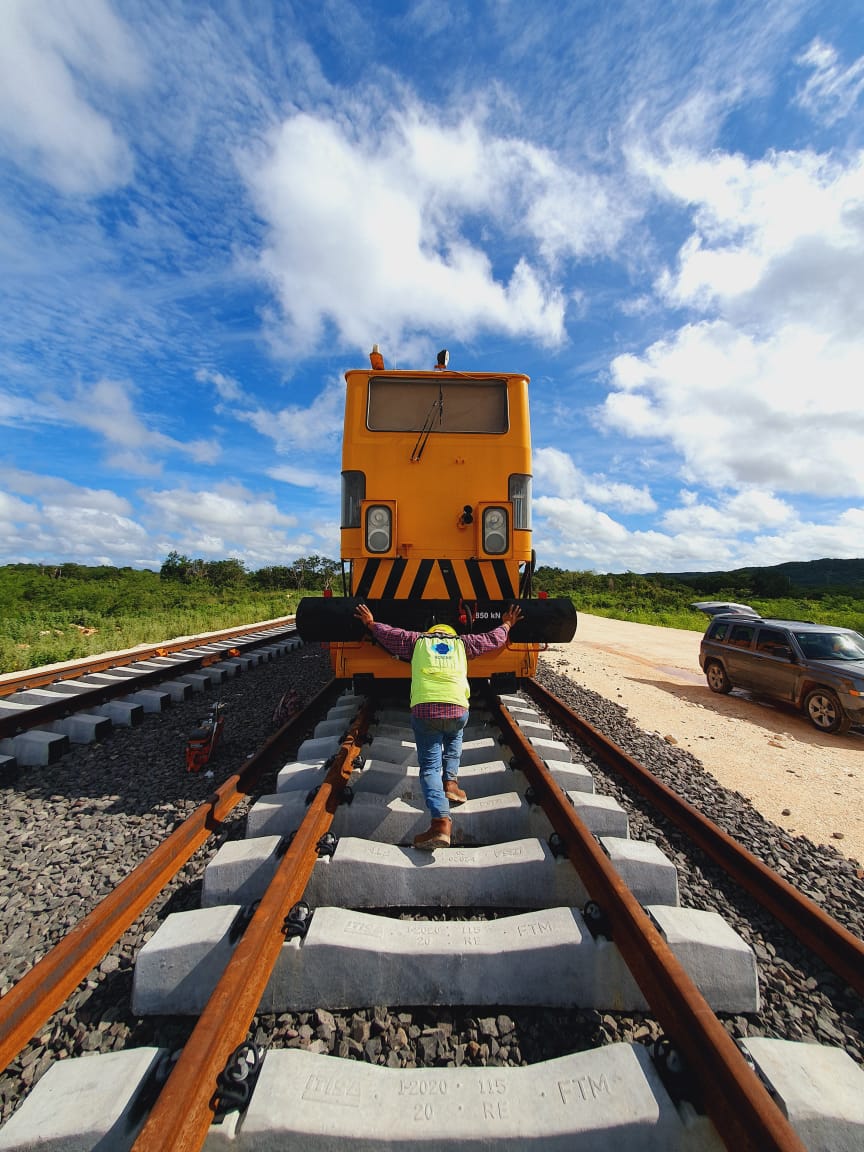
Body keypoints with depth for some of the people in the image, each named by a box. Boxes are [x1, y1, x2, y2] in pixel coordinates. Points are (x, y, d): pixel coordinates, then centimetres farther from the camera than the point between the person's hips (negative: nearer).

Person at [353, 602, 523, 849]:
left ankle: (441, 821, -8)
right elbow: (495, 638, 33)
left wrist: (370, 623, 48)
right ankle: (450, 782, 23)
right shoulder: (463, 642, 24)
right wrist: (507, 624, 52)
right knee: (454, 738, 35)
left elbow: (387, 633, 29)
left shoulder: (417, 640, 23)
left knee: (429, 765, 8)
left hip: (423, 709, -1)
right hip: (457, 709, 2)